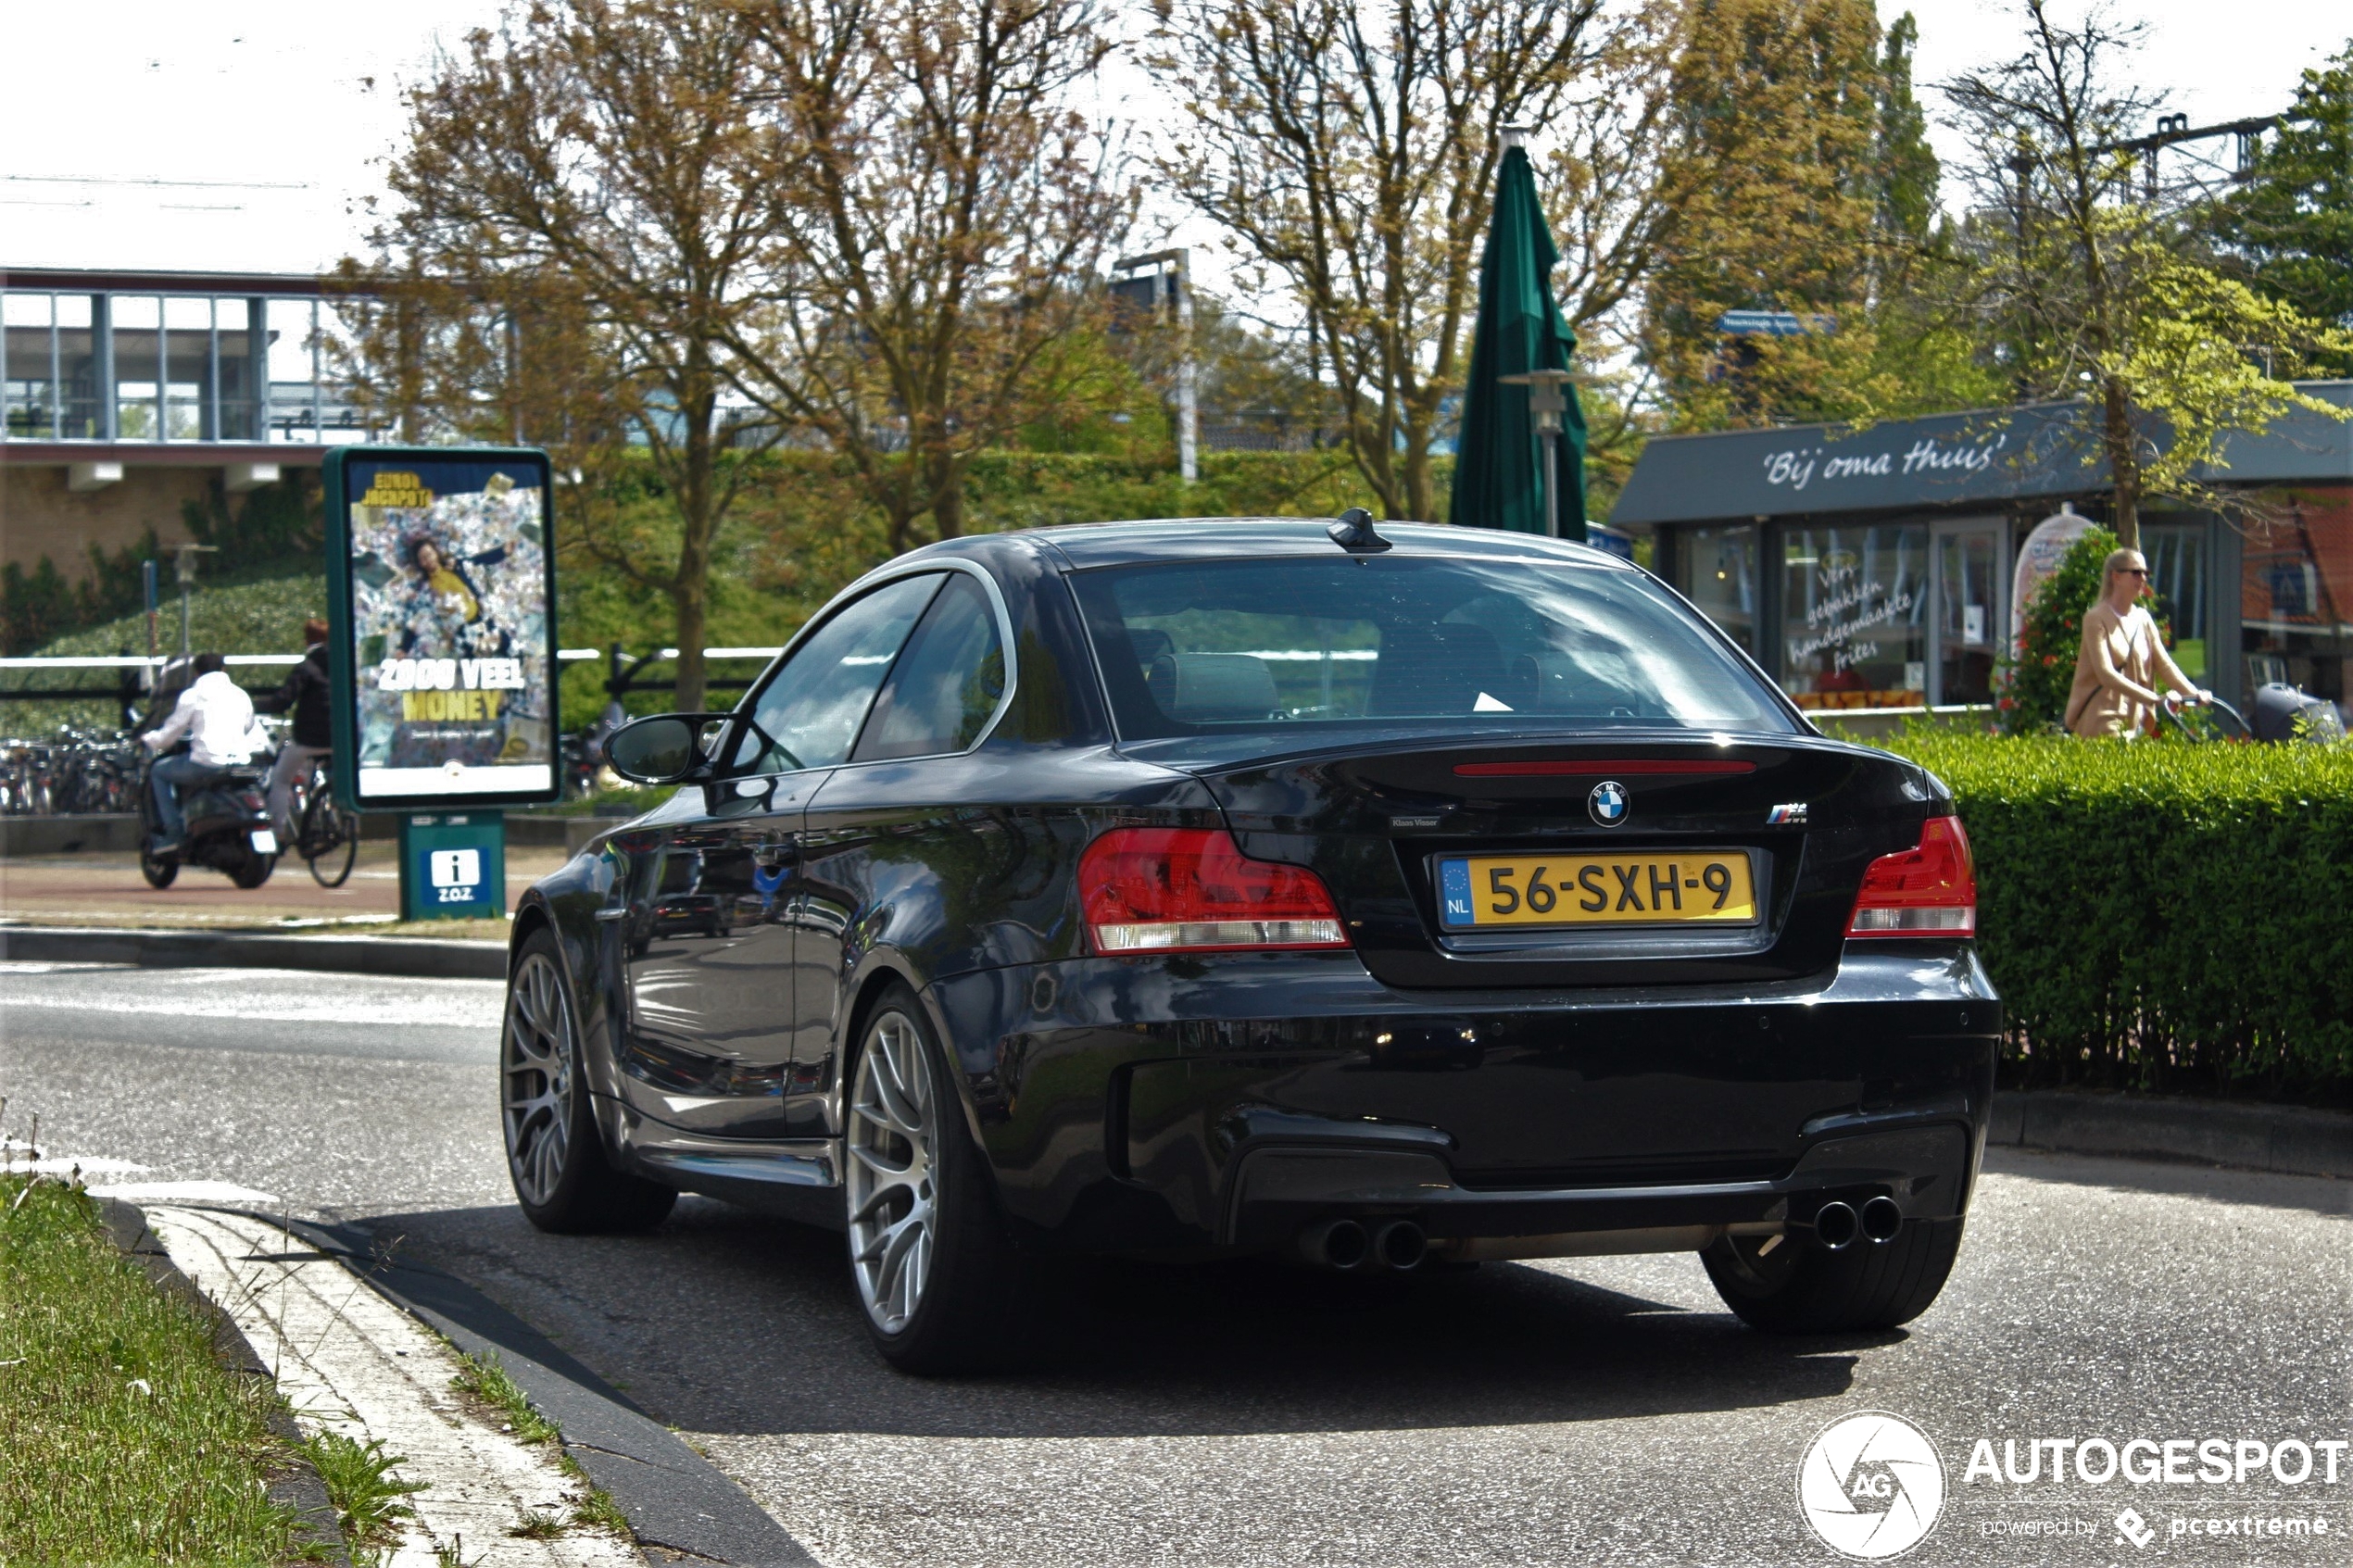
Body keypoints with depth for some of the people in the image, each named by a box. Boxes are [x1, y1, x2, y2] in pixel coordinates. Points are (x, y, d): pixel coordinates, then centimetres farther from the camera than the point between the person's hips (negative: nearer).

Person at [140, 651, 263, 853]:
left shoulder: (192, 695, 1)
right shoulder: (241, 695, 16)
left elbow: (170, 733, 6)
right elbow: (253, 733, 25)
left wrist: (148, 739, 26)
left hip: (208, 763, -6)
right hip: (241, 762, 6)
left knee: (158, 772, 16)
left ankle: (172, 834, 6)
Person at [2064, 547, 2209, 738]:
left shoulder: (2143, 620, 12)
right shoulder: (2096, 619, -9)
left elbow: (2164, 665, 7)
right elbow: (2106, 674, -19)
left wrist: (2195, 695, -10)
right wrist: (2156, 698, -27)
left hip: (2134, 723, 7)